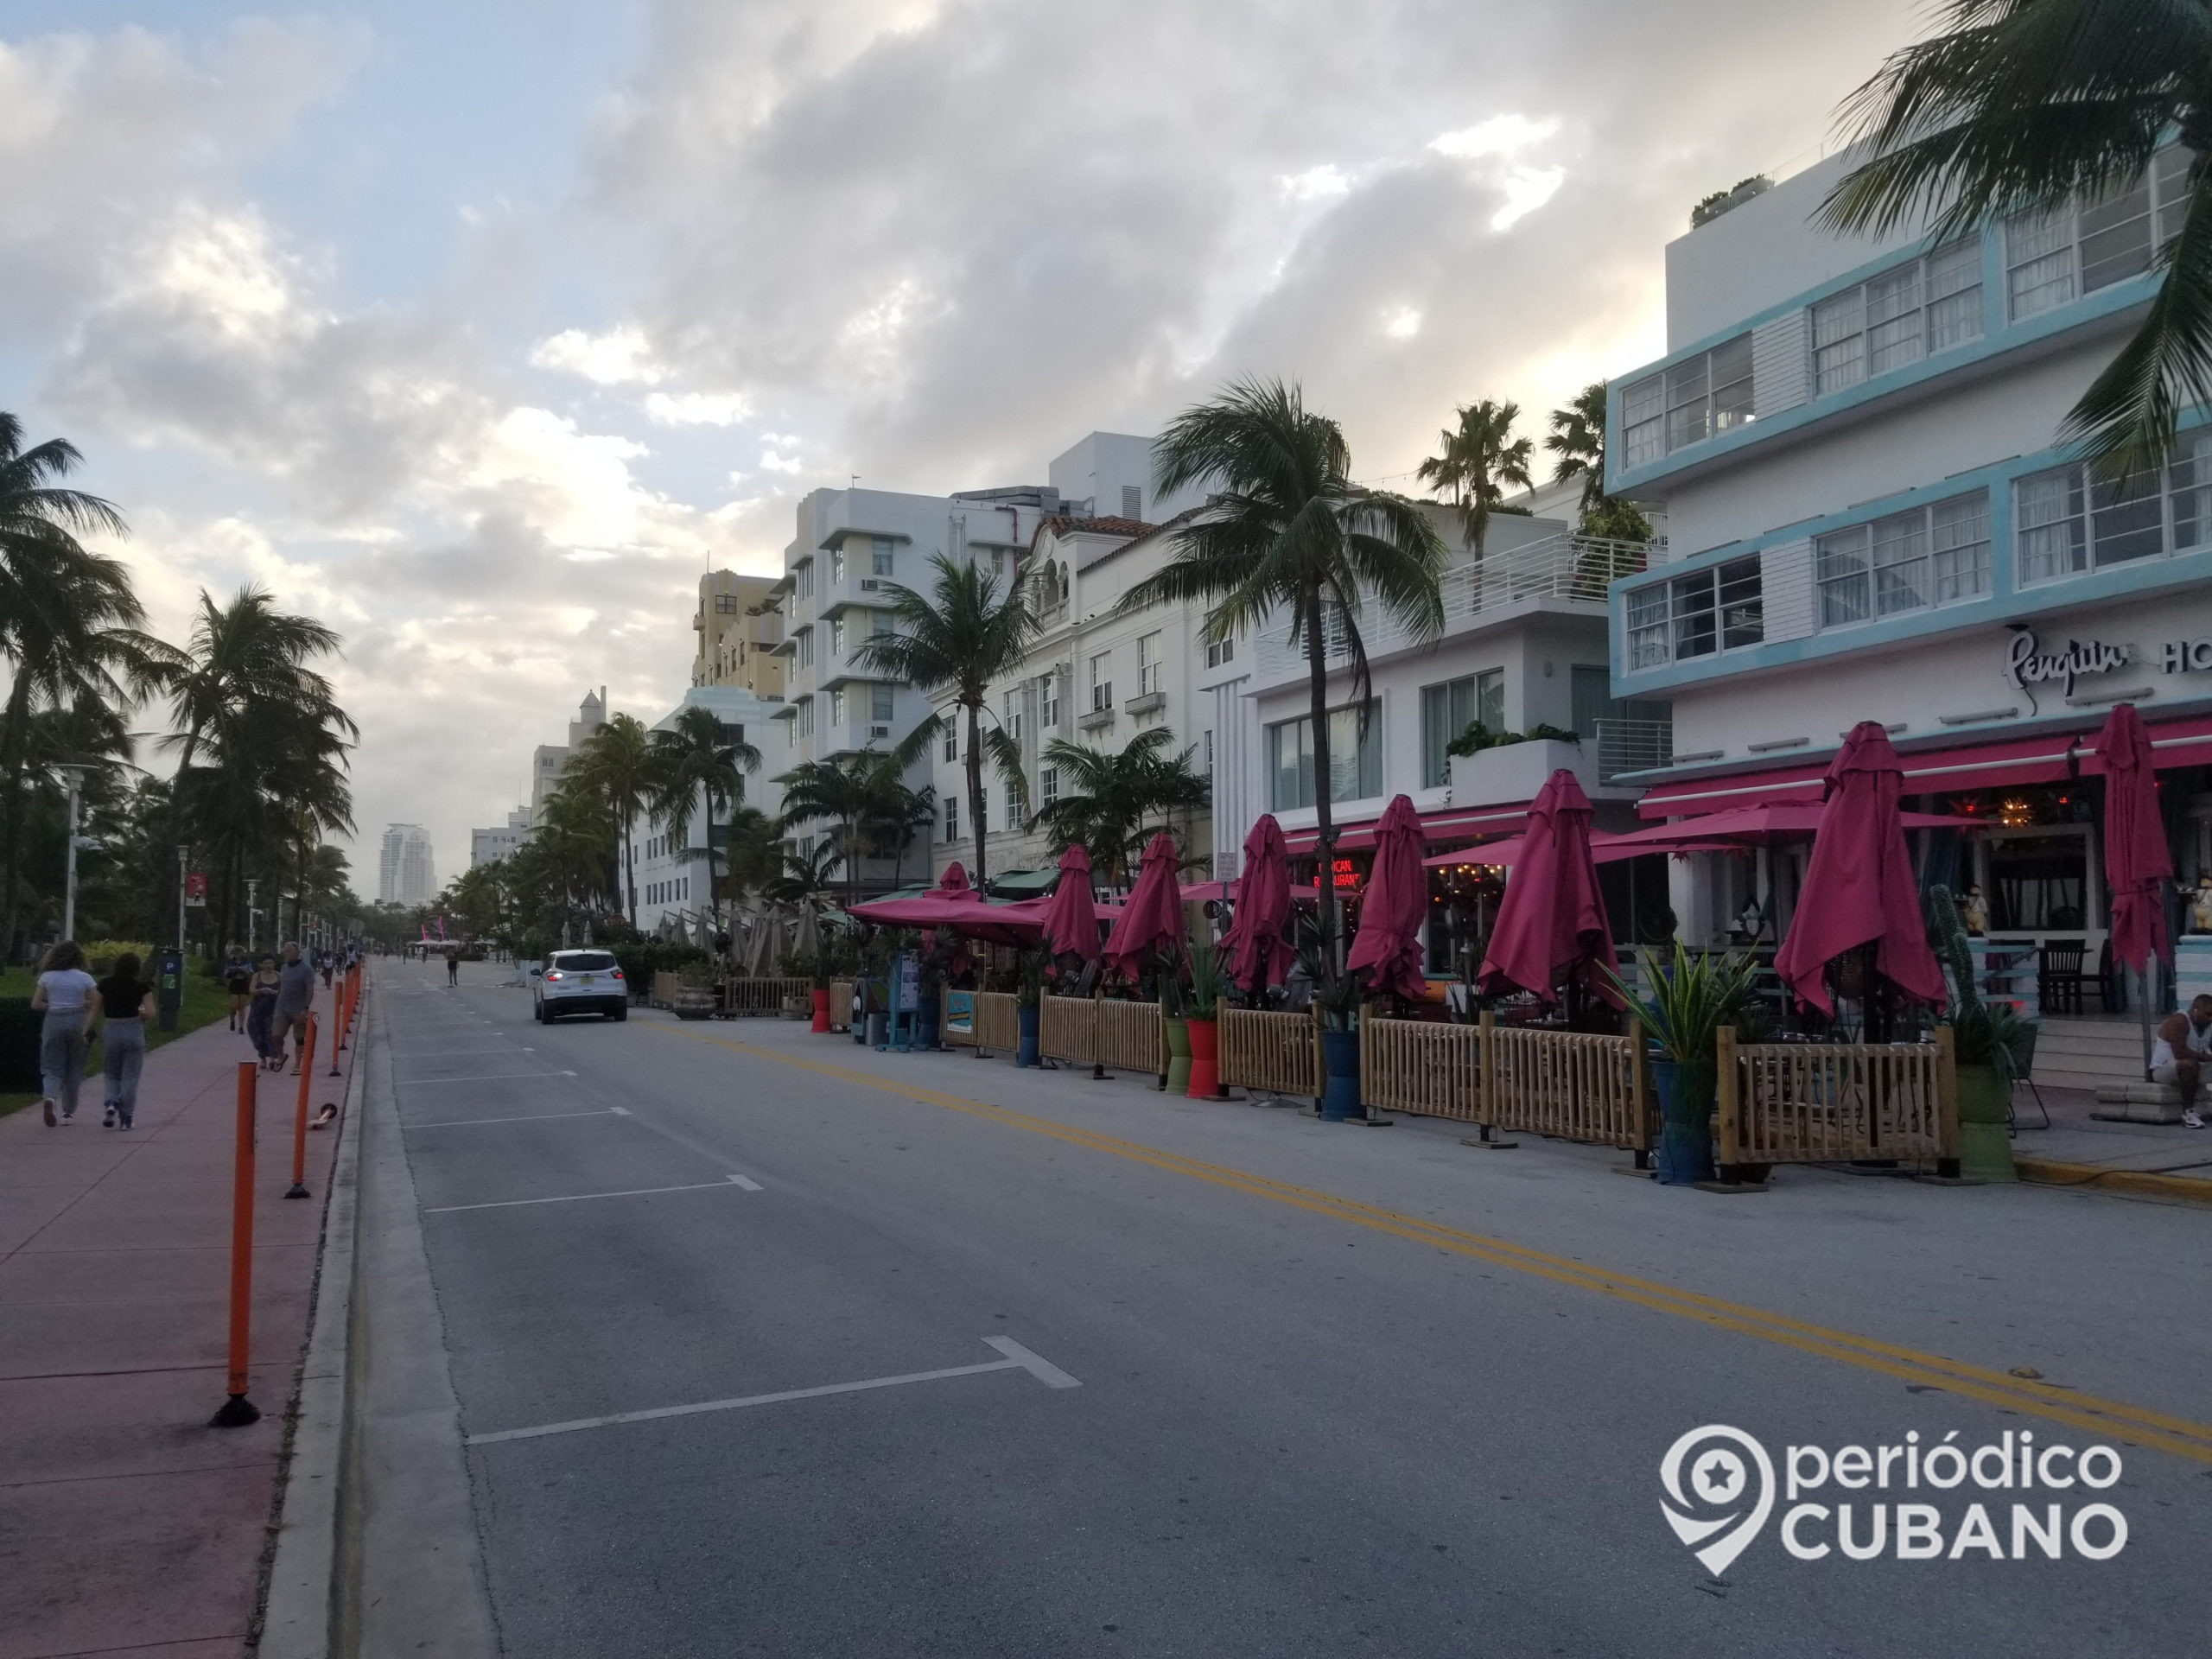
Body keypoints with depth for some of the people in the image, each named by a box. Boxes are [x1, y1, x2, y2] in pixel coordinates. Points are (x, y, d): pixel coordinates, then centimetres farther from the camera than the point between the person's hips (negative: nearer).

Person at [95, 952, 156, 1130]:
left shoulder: (105, 985, 0)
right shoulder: (142, 987, -6)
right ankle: (126, 1118, 5)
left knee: (111, 1075, 17)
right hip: (133, 1031, -1)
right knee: (130, 1077, 5)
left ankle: (112, 1102, -9)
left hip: (110, 1030, 2)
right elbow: (150, 1013, -9)